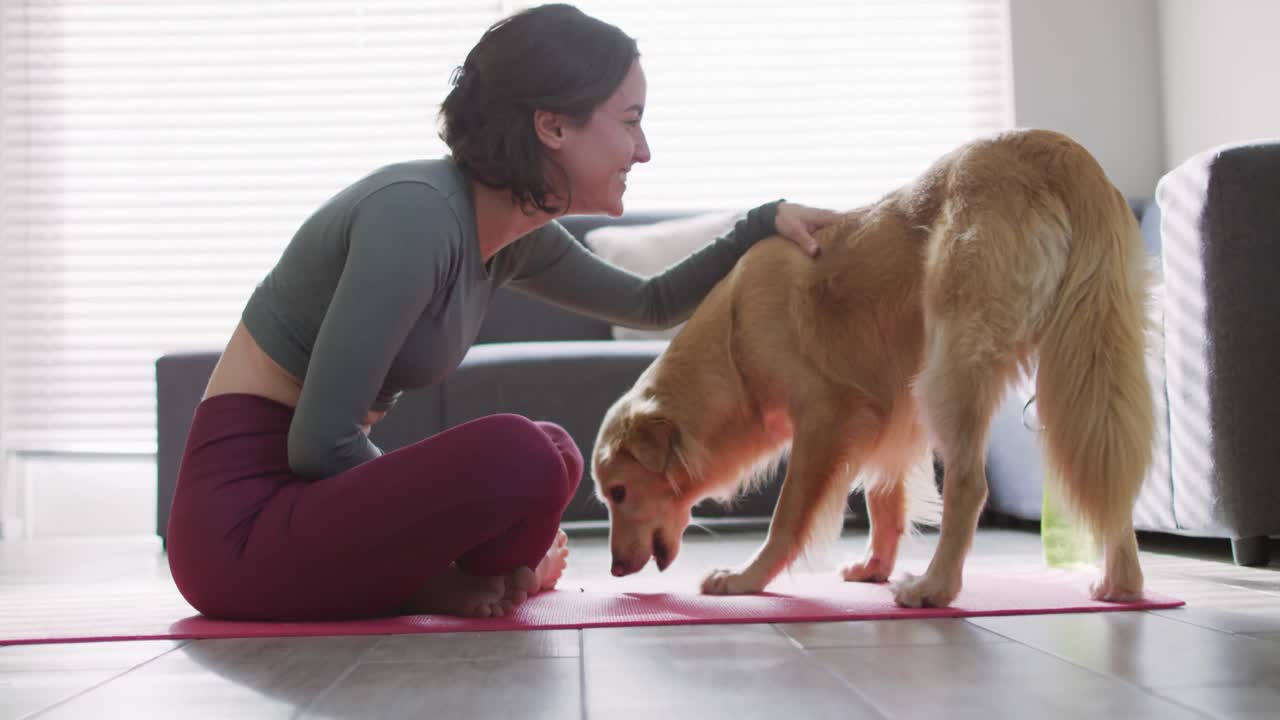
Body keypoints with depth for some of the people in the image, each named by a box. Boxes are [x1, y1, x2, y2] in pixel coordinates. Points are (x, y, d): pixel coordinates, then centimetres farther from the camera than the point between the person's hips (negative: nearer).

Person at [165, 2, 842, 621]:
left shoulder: (514, 233, 4)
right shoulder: (417, 214, -24)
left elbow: (652, 303, 22)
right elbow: (319, 445, -23)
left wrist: (764, 224, 12)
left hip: (316, 489, 9)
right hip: (242, 512, -9)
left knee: (551, 453, 16)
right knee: (515, 456, -27)